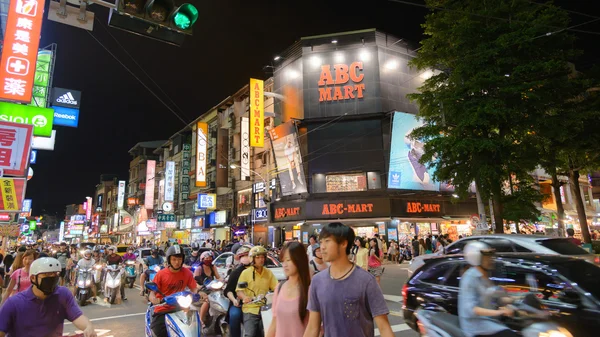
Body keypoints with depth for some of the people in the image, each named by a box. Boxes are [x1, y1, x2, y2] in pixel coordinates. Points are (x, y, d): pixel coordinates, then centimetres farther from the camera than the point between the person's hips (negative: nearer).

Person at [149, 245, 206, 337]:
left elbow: (194, 289, -2)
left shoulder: (187, 273, -2)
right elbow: (152, 293, -7)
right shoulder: (161, 274, -7)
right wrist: (154, 300, -30)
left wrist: (200, 293, -25)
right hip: (162, 310, -1)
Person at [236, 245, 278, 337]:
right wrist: (244, 297, -26)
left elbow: (276, 287, 4)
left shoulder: (269, 273, 8)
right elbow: (239, 291, -5)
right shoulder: (246, 273, -2)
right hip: (250, 309, -3)